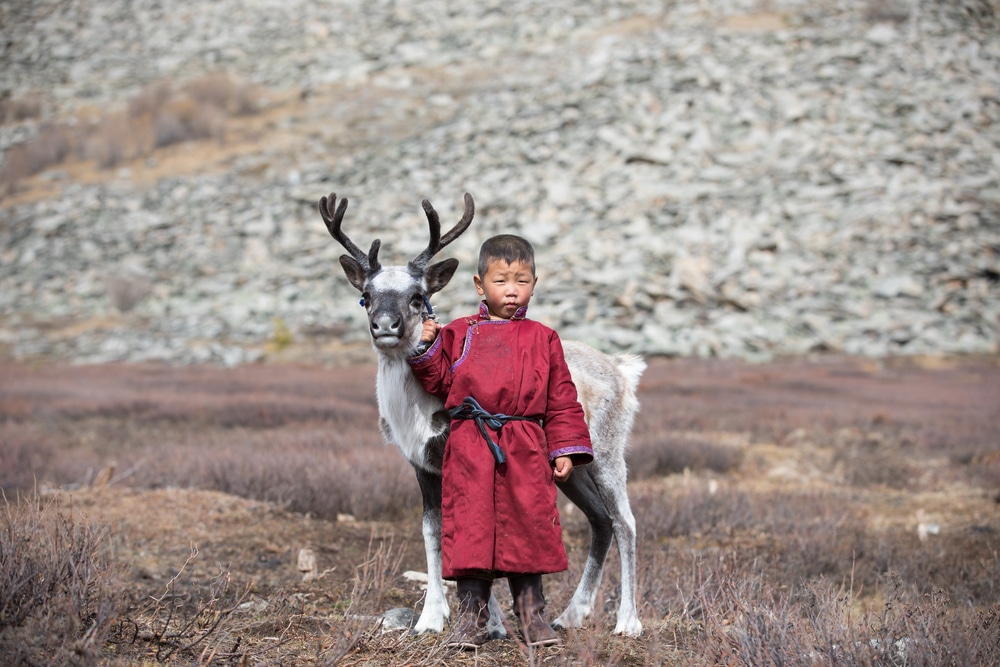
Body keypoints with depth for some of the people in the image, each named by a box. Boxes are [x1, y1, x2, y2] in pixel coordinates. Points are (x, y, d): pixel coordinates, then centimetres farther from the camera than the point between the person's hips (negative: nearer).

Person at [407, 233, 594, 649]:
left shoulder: (543, 339, 10)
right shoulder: (461, 333, 10)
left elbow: (562, 401, 10)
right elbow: (439, 382, 12)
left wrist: (565, 450, 3)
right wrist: (427, 347, -3)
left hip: (525, 451, 0)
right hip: (470, 450, 0)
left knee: (528, 527, 3)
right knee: (470, 527, 0)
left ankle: (531, 615, 15)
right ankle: (471, 618, 9)